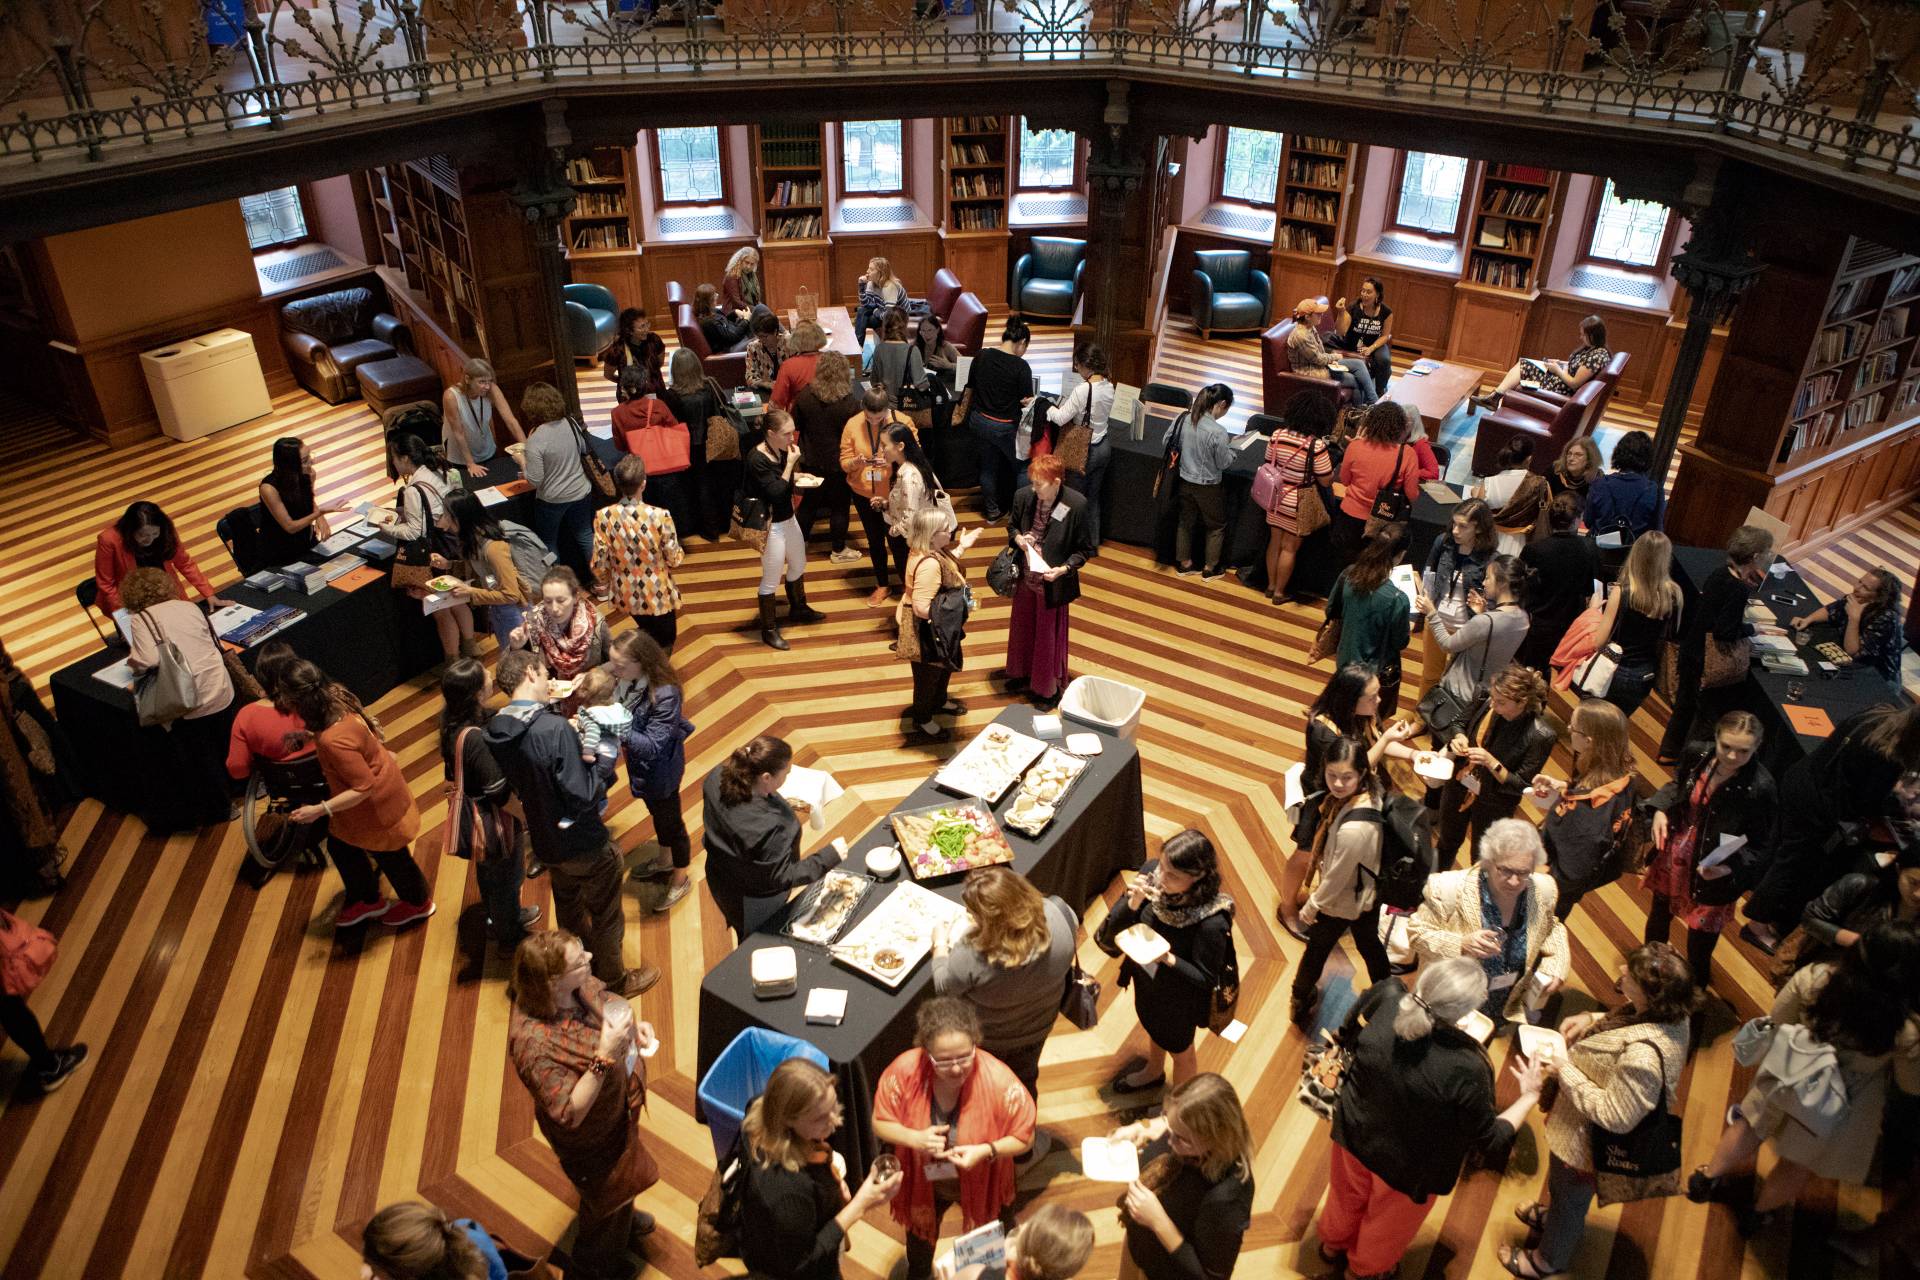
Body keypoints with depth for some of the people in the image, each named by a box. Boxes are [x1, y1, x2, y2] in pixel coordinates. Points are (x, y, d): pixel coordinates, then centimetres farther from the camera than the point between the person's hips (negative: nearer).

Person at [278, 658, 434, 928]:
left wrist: (318, 811, -27)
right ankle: (367, 900, 49)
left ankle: (418, 903, 46)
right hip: (378, 776, 9)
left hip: (376, 803, -9)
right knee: (339, 844, 26)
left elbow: (364, 787, -32)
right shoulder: (335, 697, -16)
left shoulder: (334, 740, -41)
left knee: (388, 855, 18)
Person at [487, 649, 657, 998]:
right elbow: (583, 797, -30)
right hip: (583, 845, -7)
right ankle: (614, 980, 37)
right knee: (605, 916, 17)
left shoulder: (495, 730, -9)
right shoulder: (554, 729, -32)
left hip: (544, 842, 7)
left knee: (569, 910, 31)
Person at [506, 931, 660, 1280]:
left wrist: (636, 1022, -17)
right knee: (606, 1192, 22)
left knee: (621, 1178, 34)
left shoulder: (578, 983, -22)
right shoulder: (534, 1044, -42)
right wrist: (604, 1056, -45)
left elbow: (609, 998, 2)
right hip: (589, 1137, -7)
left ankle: (623, 1219, 67)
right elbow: (571, 1114, -36)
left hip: (618, 1106, 7)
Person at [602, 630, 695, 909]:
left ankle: (680, 880, 42)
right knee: (657, 815, 30)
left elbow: (652, 746, -36)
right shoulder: (621, 677, -18)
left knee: (670, 821, 17)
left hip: (660, 769, -7)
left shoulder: (665, 695, -38)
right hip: (639, 763, 7)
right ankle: (666, 861, 57)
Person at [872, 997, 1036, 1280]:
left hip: (983, 1185, -2)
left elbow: (1024, 1137, -19)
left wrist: (986, 1151, -36)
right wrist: (915, 1138, -34)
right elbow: (879, 1123, -16)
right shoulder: (904, 1070, -31)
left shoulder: (998, 1079, -34)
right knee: (920, 1240, 33)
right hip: (924, 1182, 2)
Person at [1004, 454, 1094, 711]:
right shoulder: (1023, 496, -13)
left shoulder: (1076, 505, -23)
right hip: (1025, 579, 4)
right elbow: (1012, 526, 8)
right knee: (1022, 628, 24)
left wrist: (1063, 569, -27)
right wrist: (1017, 538, -14)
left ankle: (1049, 689, 35)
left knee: (1048, 636, 14)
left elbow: (1085, 549, -13)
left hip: (1052, 583, -4)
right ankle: (1022, 673, 50)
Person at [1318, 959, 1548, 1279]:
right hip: (1407, 1167, -3)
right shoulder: (1466, 1069, -39)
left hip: (1354, 1132, 3)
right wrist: (1531, 1094, -8)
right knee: (1387, 1221, 31)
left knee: (1348, 1198, 35)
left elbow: (1348, 1037, -6)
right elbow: (1491, 1142, -21)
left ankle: (1334, 1243, 64)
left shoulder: (1385, 996, -30)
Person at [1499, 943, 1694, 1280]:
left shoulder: (1643, 1055, -44)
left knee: (1568, 1197, 24)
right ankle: (1555, 1217, 66)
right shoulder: (1668, 1013, -18)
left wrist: (1566, 1072, -27)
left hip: (1586, 1143, -7)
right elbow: (1623, 1024, 4)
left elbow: (1614, 1116, -34)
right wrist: (1591, 1020, -12)